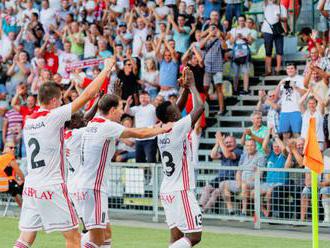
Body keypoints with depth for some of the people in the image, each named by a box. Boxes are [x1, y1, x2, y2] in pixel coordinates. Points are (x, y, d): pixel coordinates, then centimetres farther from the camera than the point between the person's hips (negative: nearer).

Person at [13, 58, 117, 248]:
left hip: (30, 187, 7)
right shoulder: (54, 116, -10)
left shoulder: (28, 121, 9)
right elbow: (87, 95, -10)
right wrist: (107, 68, -1)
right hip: (52, 188, -7)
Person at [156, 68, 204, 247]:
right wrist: (191, 85, 0)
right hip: (181, 191, -8)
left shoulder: (161, 131, 6)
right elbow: (199, 107, -12)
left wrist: (185, 88, 13)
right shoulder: (178, 129, -16)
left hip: (167, 191, 8)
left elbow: (178, 108, 21)